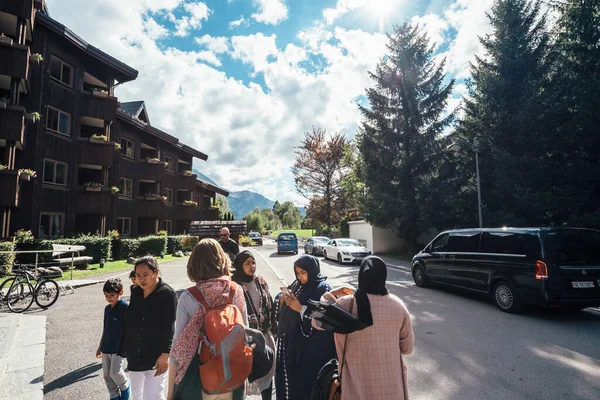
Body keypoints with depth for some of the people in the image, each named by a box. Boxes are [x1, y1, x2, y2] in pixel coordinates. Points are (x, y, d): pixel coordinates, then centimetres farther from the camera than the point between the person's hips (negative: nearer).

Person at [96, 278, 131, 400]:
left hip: (118, 347, -7)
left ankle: (125, 387, 21)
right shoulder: (107, 308, 5)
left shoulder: (125, 307, -17)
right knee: (107, 374, 12)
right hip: (106, 347, 7)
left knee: (115, 372, -9)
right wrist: (100, 347, 19)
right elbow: (105, 329, 15)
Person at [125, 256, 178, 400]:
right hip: (135, 354, 7)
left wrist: (165, 354, -20)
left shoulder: (167, 293, -17)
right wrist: (128, 346, 13)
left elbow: (169, 328, -18)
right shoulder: (135, 292, 3)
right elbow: (130, 321, 12)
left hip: (156, 356, -7)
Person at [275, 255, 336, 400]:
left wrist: (301, 309, -22)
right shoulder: (297, 285, 8)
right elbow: (287, 312, 14)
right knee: (290, 379, 14)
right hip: (292, 341, 6)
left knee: (307, 383, 4)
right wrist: (283, 301, -8)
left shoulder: (323, 289, -14)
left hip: (312, 347, -6)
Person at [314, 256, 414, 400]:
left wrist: (327, 298, 13)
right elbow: (407, 348, 1)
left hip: (358, 385, -1)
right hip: (391, 386, 1)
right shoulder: (398, 305, -10)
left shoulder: (347, 304, -16)